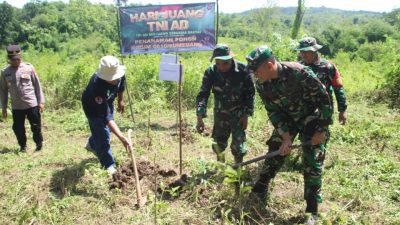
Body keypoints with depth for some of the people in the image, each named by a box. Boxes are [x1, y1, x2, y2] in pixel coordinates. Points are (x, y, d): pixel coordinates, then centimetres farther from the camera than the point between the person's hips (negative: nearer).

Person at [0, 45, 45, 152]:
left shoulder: (29, 68, -4)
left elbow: (37, 85, 0)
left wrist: (41, 101, -2)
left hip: (32, 104, -2)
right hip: (16, 107, 2)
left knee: (36, 126, 6)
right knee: (18, 128, 10)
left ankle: (39, 144, 27)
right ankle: (23, 146, 30)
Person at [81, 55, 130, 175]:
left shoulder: (119, 74, -30)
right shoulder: (97, 86, -47)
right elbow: (106, 117, -48)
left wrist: (120, 100, 8)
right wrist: (121, 137, -53)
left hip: (108, 101, 6)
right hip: (93, 106, -6)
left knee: (104, 128, 23)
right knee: (103, 134, -8)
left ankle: (92, 144, 54)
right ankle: (108, 165, 11)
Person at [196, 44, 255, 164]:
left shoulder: (242, 69, -20)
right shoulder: (211, 72, -17)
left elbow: (250, 93, -10)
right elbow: (203, 94, -18)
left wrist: (246, 115, -11)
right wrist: (200, 118, -28)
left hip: (238, 112, -2)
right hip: (220, 112, 2)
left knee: (238, 143, -4)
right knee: (218, 142, 11)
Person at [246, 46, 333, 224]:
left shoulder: (298, 72, -32)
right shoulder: (261, 84, -17)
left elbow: (323, 98, -23)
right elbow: (273, 112, -10)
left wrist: (321, 130, -19)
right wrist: (286, 138, -17)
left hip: (310, 117, -4)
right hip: (286, 118, 4)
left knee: (312, 160, -5)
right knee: (274, 152, 6)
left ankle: (312, 210, 6)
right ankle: (259, 191, 25)